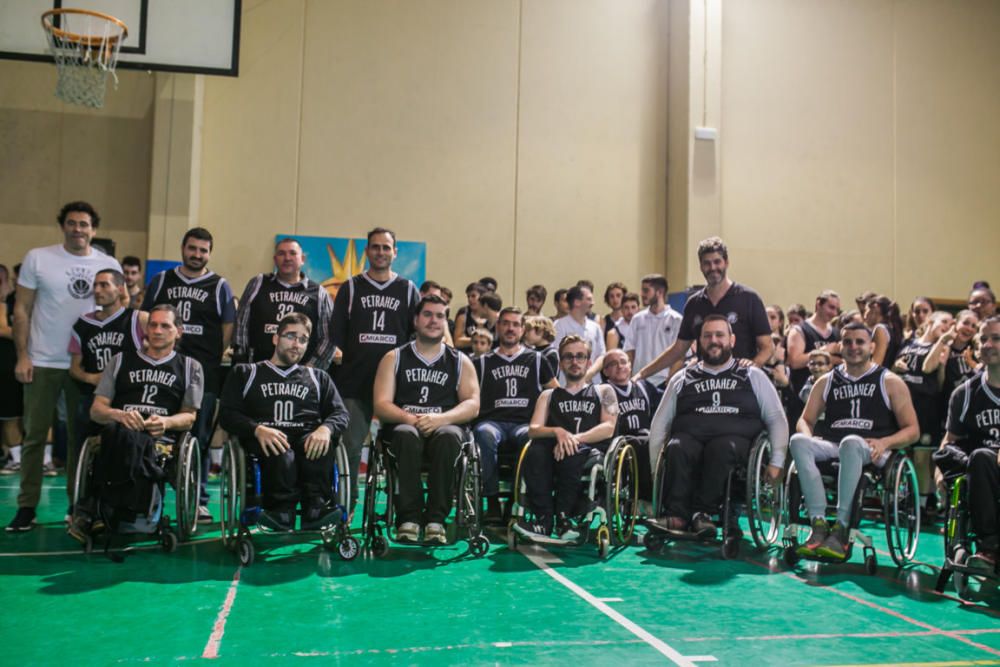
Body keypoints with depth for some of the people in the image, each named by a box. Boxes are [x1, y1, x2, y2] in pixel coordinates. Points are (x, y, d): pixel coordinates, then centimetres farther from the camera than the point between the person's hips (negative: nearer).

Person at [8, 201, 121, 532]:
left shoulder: (109, 265, 4)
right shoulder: (38, 258, 0)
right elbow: (21, 310, 1)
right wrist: (22, 355, -7)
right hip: (42, 363, -1)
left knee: (82, 436, 7)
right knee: (35, 435, 3)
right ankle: (27, 506, 11)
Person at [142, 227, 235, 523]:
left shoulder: (220, 287, 9)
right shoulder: (161, 281, 15)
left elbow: (228, 330, 7)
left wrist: (210, 358, -2)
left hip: (204, 375, -2)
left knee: (199, 437, 0)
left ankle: (199, 500, 7)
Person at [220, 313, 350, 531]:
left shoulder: (318, 377, 31)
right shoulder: (246, 373, 26)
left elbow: (340, 414, 16)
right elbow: (228, 414, 10)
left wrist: (325, 429, -11)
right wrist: (258, 429, -13)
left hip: (307, 438, 1)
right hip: (266, 441, -1)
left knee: (319, 443, -37)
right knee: (282, 455, -39)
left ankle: (315, 508, -43)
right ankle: (283, 511, -44)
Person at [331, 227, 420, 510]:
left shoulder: (408, 290, 12)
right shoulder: (351, 288, 11)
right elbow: (336, 334, 9)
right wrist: (335, 362, -1)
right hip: (354, 382, 0)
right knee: (350, 445, -3)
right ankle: (346, 506, 10)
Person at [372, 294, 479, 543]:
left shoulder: (460, 361, 14)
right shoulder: (394, 358, 12)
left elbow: (473, 405, 1)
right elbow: (381, 404, 2)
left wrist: (440, 419, -18)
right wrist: (411, 419, -18)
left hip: (445, 427, 0)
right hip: (403, 426, 0)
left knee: (449, 436, -35)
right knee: (407, 435, -36)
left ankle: (436, 519, -29)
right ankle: (409, 517, -29)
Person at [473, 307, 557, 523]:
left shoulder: (536, 360, 22)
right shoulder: (483, 362, 22)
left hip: (525, 423, 0)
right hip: (492, 421, 0)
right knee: (485, 435, -37)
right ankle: (492, 501, -29)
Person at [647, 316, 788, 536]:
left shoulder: (753, 376, 20)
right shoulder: (682, 379, 22)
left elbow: (777, 420, 15)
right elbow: (659, 424, 17)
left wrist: (776, 462, 1)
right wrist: (656, 469, 5)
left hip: (737, 441, -1)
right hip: (690, 437, 1)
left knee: (722, 448, -37)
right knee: (677, 448, -34)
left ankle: (702, 512, -33)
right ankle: (675, 514, -36)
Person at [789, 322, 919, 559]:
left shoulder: (890, 382, 13)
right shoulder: (827, 381, 22)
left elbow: (912, 430, 7)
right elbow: (805, 420, 19)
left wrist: (884, 443, -14)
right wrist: (808, 437, -6)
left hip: (870, 454, -3)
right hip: (831, 448, 3)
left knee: (851, 443, -39)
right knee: (798, 442, -29)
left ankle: (841, 530, -38)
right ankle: (819, 525, -35)